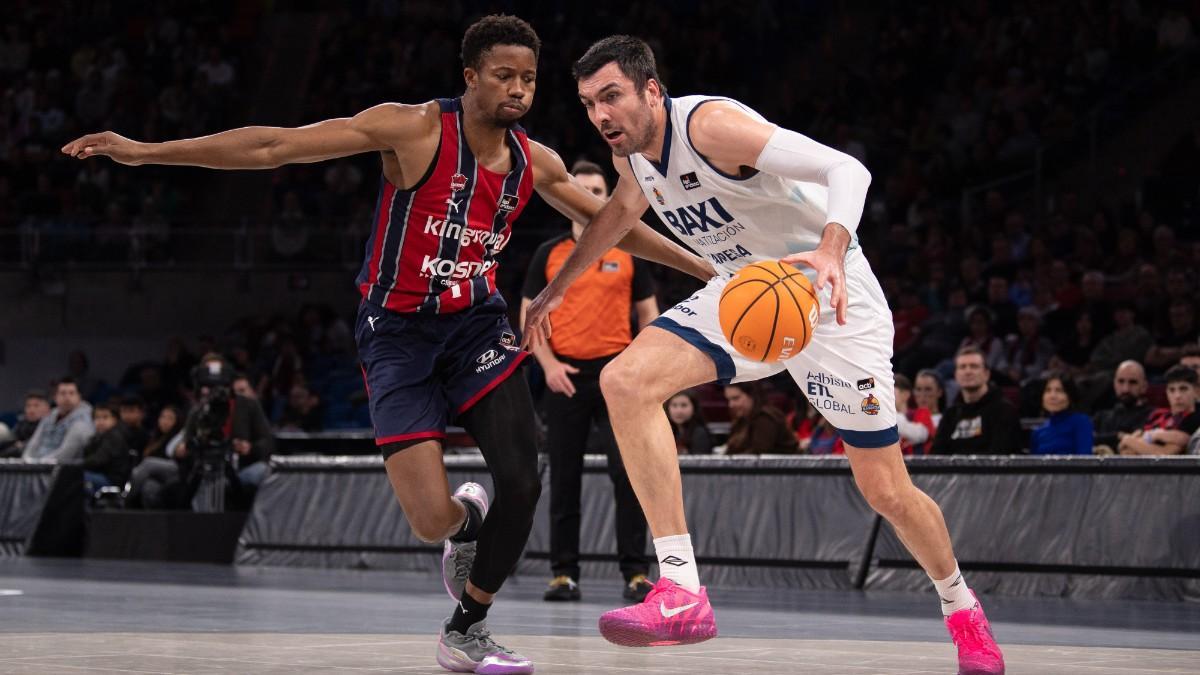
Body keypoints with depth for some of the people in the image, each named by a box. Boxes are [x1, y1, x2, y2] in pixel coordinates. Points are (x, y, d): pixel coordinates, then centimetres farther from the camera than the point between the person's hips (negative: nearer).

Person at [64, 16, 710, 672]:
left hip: (475, 324, 4)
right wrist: (148, 151, -21)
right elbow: (277, 147, -18)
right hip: (398, 332, -4)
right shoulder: (415, 128, -16)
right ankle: (465, 519, 28)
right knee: (432, 520, -14)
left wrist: (705, 267, 21)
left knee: (522, 483, -15)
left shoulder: (534, 162, 0)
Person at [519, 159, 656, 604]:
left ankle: (636, 572, -6)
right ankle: (564, 574, 8)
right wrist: (549, 365, -7)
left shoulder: (628, 252, 8)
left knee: (628, 472, -9)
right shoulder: (549, 254, 7)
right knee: (564, 478, 3)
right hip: (566, 376, 1)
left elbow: (647, 313, 11)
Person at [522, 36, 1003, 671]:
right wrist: (556, 288, 29)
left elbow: (846, 168, -35)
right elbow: (621, 210, 25)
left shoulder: (707, 124, -27)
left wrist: (830, 250, -53)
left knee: (887, 492, -2)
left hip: (830, 298, -7)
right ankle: (682, 594, -25)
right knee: (625, 380, -20)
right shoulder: (630, 150, -1)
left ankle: (961, 608, 30)